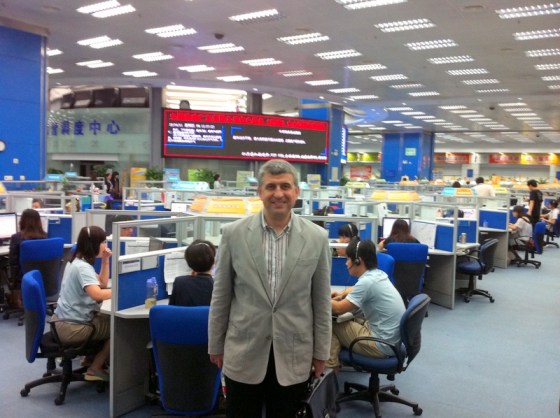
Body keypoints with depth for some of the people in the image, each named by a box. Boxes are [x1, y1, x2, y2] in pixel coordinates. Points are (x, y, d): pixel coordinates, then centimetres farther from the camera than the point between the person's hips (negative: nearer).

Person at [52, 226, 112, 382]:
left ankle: (92, 358, 31)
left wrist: (105, 260, 4)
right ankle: (95, 368, 11)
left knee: (109, 319, 25)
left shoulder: (77, 262, 10)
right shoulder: (82, 267, -22)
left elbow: (102, 283, 15)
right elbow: (97, 294, -39)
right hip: (72, 327, -10)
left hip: (63, 321, 10)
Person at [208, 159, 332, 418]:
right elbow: (221, 296, 1)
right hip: (243, 352, 0)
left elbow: (321, 300, 2)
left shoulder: (317, 237, -4)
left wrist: (321, 352, 5)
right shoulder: (234, 233, -5)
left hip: (293, 355, 1)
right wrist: (215, 345, 5)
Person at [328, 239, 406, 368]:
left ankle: (330, 367, 12)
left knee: (332, 324, 1)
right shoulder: (378, 274, 5)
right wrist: (343, 294, 12)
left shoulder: (367, 281, -22)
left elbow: (339, 309, -16)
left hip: (383, 345, -9)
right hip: (392, 339, 9)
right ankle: (333, 362, 23)